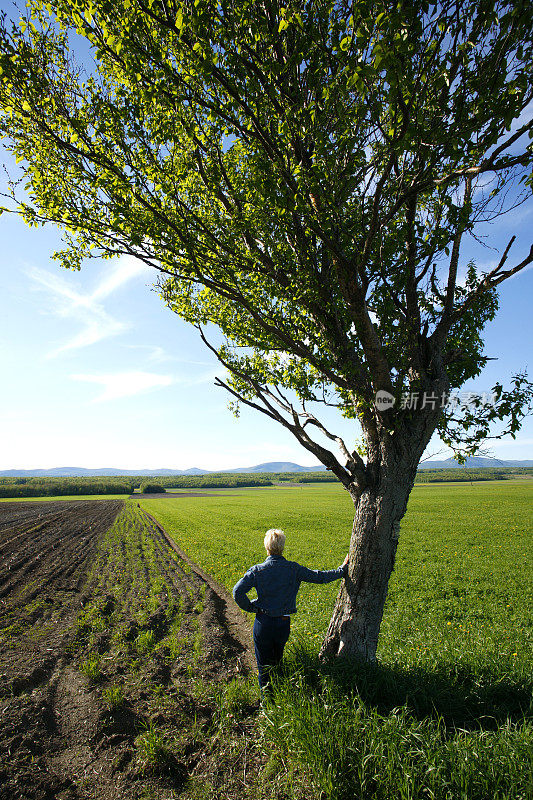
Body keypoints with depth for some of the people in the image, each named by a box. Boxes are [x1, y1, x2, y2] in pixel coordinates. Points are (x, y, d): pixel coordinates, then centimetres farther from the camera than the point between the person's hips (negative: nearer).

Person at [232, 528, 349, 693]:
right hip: (284, 623, 2)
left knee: (264, 665, 18)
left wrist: (251, 607, -4)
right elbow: (319, 576, -5)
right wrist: (342, 570, 8)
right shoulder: (294, 569, -12)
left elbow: (238, 591, -21)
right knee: (278, 661, 27)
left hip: (263, 623, -2)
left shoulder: (257, 570, -15)